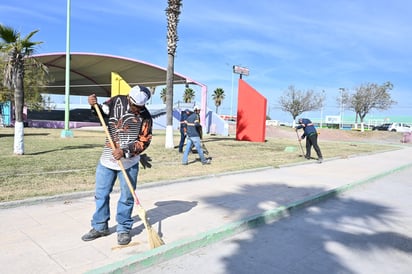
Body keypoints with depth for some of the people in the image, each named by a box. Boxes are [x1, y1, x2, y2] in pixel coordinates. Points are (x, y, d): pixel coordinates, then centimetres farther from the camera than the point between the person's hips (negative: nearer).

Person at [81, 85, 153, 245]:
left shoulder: (145, 118, -12)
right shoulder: (117, 101, -3)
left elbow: (143, 142, -13)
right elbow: (103, 113, 10)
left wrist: (125, 152, -24)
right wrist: (94, 105, -10)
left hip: (129, 163, -3)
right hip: (107, 160, 3)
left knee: (126, 197, 6)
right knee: (101, 194, 12)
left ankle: (124, 229, 24)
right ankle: (99, 227, 30)